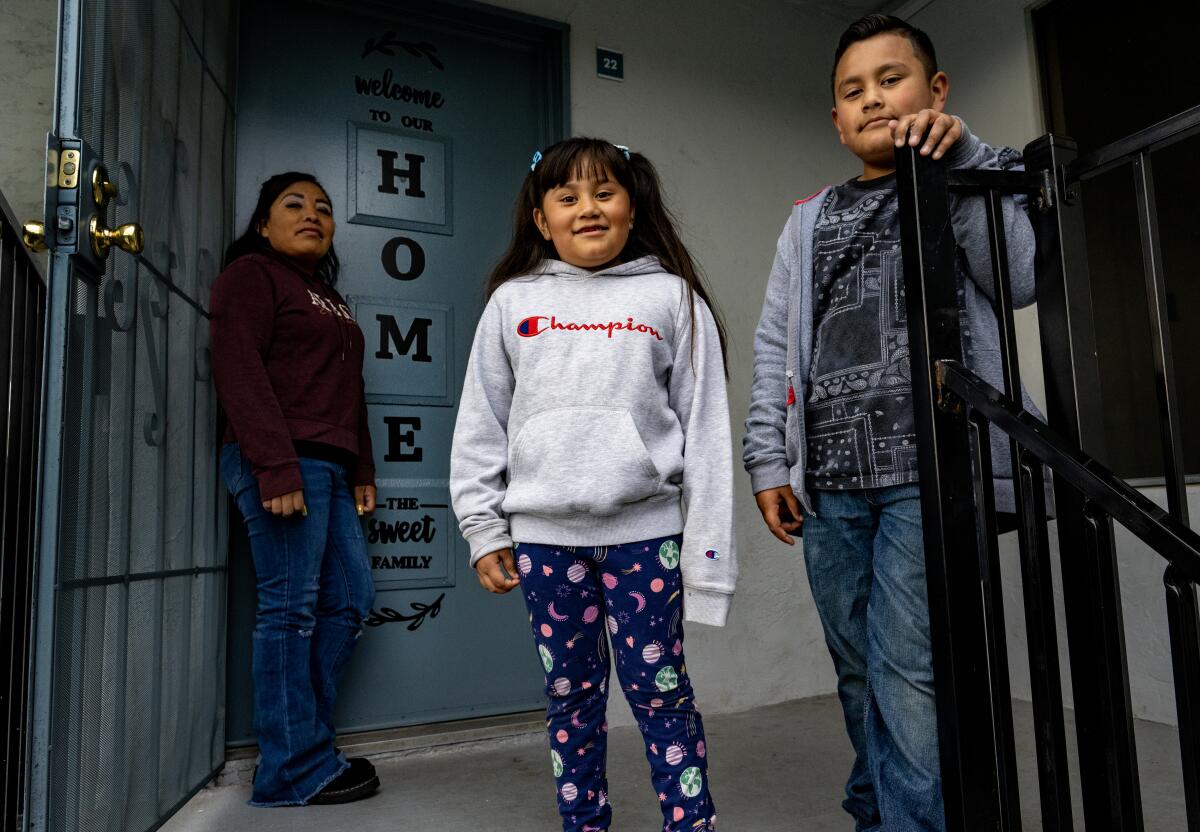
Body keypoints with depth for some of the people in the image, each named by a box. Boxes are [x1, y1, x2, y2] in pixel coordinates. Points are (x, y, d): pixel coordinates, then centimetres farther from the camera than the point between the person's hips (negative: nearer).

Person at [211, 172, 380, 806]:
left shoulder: (328, 297, 27)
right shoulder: (252, 274, 3)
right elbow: (238, 371, -10)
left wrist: (362, 470, 19)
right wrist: (276, 466, -19)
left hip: (329, 467, 9)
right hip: (282, 464, -9)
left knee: (350, 598, 8)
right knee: (291, 609, -6)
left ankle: (304, 738, 19)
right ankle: (295, 771, 4)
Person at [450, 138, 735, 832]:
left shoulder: (673, 298, 4)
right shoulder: (513, 302, 7)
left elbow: (705, 428, 1)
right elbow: (481, 425, 9)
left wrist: (708, 552, -3)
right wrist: (485, 530, 4)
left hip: (644, 530, -2)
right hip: (543, 534, 2)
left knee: (660, 690, 4)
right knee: (571, 694, 14)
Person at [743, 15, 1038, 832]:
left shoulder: (976, 180, 14)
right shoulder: (810, 220, 21)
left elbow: (1022, 278, -6)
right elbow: (774, 346, 15)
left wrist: (959, 160, -10)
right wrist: (769, 462, 6)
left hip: (931, 471, -3)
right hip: (830, 484, 4)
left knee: (908, 676, -13)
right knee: (863, 680, 11)